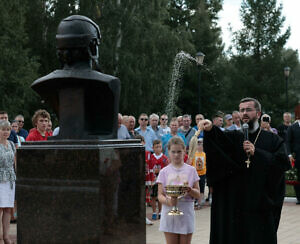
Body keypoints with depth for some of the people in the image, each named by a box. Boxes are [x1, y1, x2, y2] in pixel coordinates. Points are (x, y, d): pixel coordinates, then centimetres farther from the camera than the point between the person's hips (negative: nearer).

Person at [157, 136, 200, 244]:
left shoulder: (191, 170, 5)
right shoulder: (164, 172, 4)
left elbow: (198, 195, 3)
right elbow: (160, 195, 0)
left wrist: (189, 189, -18)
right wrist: (168, 201, -21)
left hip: (186, 214, 0)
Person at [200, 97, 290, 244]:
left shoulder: (272, 140, 7)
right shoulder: (234, 137, 10)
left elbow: (283, 163, -8)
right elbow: (221, 139, -13)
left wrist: (256, 153, -15)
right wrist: (210, 129, -35)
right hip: (235, 202, 1)